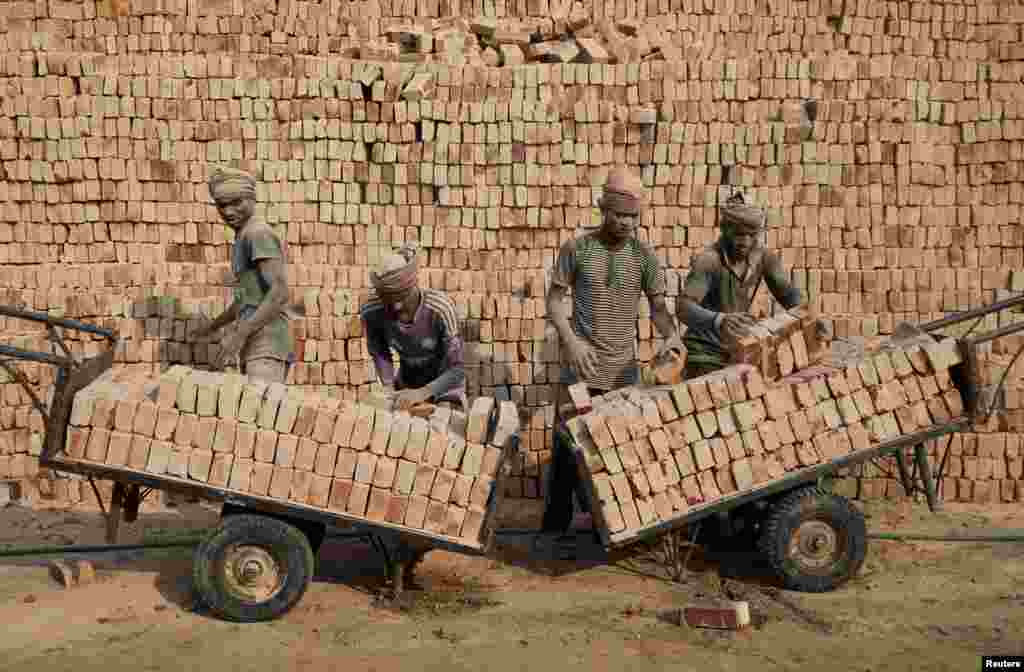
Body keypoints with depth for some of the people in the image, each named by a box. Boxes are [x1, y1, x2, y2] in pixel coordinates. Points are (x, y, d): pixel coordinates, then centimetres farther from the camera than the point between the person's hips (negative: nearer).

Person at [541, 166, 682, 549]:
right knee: (567, 441, 1)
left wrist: (671, 335, -19)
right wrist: (571, 341, -17)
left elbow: (657, 306, 2)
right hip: (580, 363, -1)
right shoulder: (576, 249, -3)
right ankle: (555, 525, 12)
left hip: (624, 366, 2)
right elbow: (555, 301, -1)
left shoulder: (643, 256, 1)